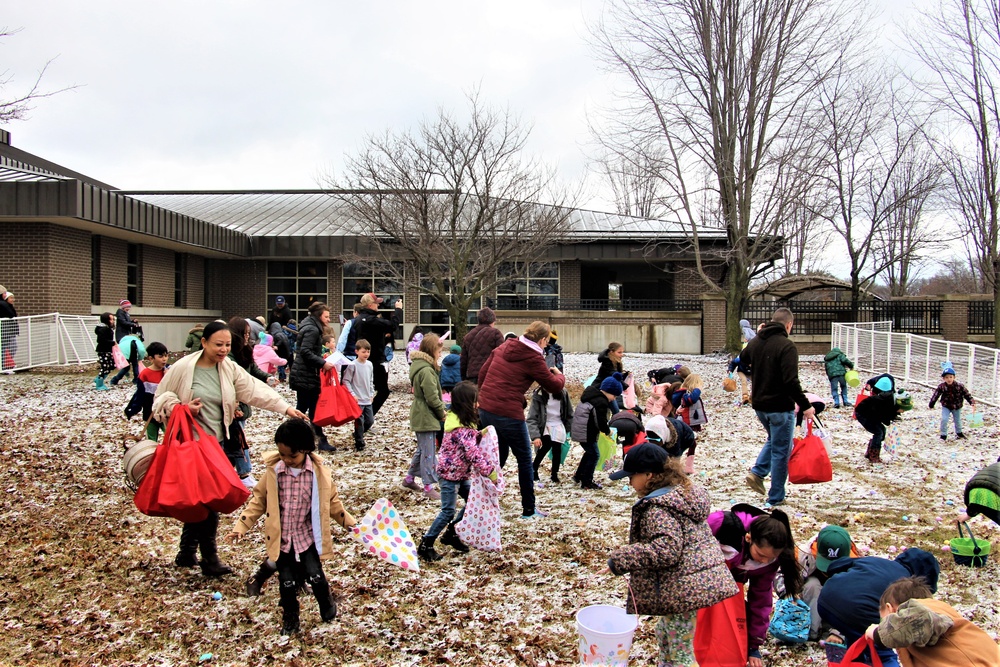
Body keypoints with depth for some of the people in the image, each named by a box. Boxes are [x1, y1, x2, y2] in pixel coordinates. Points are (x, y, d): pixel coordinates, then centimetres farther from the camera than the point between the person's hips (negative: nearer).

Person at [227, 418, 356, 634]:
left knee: (315, 575, -5)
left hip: (308, 537, -1)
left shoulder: (319, 472, -9)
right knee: (287, 582, 6)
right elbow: (258, 501, 0)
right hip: (281, 540, 1)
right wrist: (240, 526, -6)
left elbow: (332, 502, 4)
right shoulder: (273, 472, -9)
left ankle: (327, 607, 25)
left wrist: (350, 523, 5)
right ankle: (290, 619, 30)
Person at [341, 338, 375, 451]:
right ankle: (359, 443, 11)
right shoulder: (352, 365, -12)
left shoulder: (369, 365, 7)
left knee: (370, 421, 10)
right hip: (357, 400, -6)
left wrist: (372, 393, 11)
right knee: (359, 422, -2)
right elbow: (346, 381, -10)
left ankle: (358, 434, 34)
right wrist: (353, 395, -14)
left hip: (367, 400, 6)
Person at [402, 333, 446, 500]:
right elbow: (432, 397, -23)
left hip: (420, 415, 10)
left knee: (422, 449, 21)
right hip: (426, 417, -10)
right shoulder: (426, 370, -22)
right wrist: (442, 413, -8)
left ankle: (409, 479, 30)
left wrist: (441, 410, 9)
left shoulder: (418, 365, 10)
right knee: (428, 452, -3)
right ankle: (429, 487, 4)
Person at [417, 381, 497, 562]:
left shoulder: (464, 423, 6)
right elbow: (473, 453, -29)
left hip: (460, 474, 10)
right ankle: (425, 545, 6)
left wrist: (480, 434, -4)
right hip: (450, 474, -10)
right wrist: (490, 472, -24)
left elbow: (473, 442, 16)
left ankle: (451, 534, 27)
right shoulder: (462, 429, -26)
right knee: (448, 511, -5)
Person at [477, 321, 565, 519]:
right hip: (508, 414, -7)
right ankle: (529, 510, 17)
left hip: (485, 409, 7)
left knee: (498, 456, 21)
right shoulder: (533, 359, -10)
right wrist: (559, 375, 21)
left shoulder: (503, 348, 10)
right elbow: (554, 386, -1)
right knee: (524, 460, 9)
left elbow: (482, 374, 15)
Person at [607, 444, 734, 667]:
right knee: (665, 634, 26)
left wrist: (621, 559, -26)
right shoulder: (685, 492, 10)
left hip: (681, 589, -10)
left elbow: (666, 550, -31)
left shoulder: (657, 508, -20)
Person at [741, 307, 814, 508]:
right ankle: (775, 499, 11)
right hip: (780, 407, -7)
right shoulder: (786, 346, -18)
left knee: (774, 440, 29)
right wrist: (805, 406, -18)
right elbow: (791, 381, -24)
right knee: (781, 451, 5)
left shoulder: (754, 342, 4)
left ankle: (757, 472, 13)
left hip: (759, 405, 7)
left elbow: (741, 363, 20)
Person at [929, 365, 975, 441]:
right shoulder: (941, 387, -16)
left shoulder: (960, 386, -16)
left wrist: (972, 403, -19)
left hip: (957, 407, 1)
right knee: (944, 419, -14)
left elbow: (967, 395, -10)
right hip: (946, 407, -1)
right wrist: (931, 405, 0)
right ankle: (943, 435, 2)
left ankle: (959, 433, 42)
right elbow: (935, 395, -7)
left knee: (958, 420, 16)